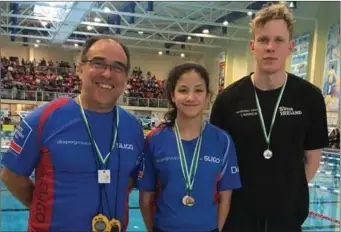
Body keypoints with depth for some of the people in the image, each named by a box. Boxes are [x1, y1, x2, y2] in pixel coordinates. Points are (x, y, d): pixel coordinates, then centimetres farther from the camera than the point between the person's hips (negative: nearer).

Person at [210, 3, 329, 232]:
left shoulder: (310, 97, -6)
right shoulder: (229, 98, -7)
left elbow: (312, 156, 3)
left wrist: (293, 192, 1)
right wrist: (226, 194, -1)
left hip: (287, 213, 1)